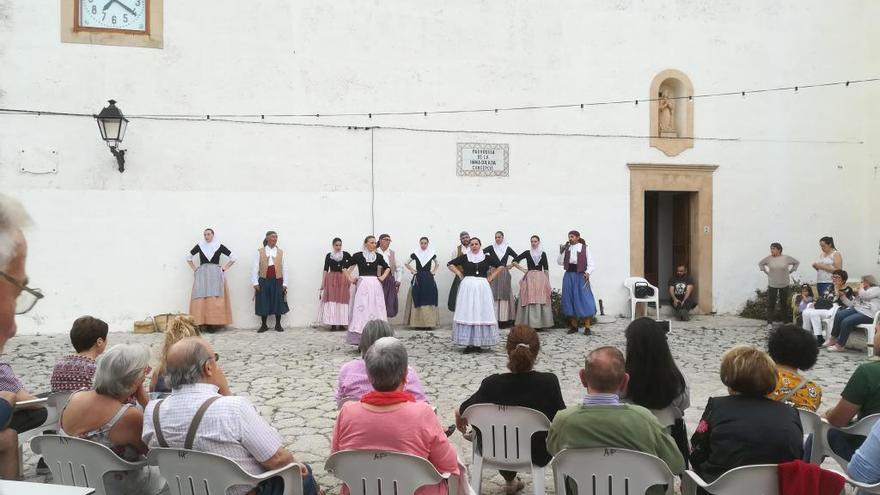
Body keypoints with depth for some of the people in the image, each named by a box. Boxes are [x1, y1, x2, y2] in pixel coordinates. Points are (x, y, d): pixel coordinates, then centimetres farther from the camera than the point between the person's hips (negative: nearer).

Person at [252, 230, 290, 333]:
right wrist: (255, 282, -6)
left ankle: (278, 325, 16)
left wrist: (285, 283, -1)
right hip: (264, 281, -1)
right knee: (263, 303, 3)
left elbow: (284, 268, 4)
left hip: (277, 281, 1)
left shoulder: (281, 252, 6)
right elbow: (255, 268, 0)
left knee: (278, 302, 4)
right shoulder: (260, 252, 2)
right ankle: (263, 325, 15)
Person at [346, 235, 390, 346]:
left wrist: (383, 277, 8)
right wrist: (350, 279, 0)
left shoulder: (378, 256, 7)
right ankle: (360, 339, -2)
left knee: (376, 310, 3)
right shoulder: (358, 256, 0)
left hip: (375, 286, 3)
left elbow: (387, 268, 22)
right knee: (361, 310, -5)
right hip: (362, 285, -3)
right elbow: (347, 268, 9)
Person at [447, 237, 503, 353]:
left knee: (482, 313, -1)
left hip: (482, 288, 0)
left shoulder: (486, 258, 6)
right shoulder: (464, 257, 5)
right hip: (467, 287, 0)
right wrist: (459, 274, 4)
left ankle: (478, 343, 6)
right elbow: (450, 264, 13)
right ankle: (468, 343, 1)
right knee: (467, 314, -3)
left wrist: (491, 277, 6)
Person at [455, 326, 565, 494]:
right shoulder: (549, 382, -25)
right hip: (537, 455, 0)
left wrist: (459, 415, 16)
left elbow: (461, 411, -7)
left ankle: (510, 479, 45)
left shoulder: (492, 383, -24)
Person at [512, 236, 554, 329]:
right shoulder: (527, 253, 7)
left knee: (541, 302, -2)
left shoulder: (543, 254, 10)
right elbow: (514, 261, 7)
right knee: (530, 301, -4)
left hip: (541, 279, 1)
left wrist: (548, 282, 6)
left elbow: (546, 269, 10)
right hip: (529, 279, -1)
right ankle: (529, 324, -2)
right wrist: (522, 269, 0)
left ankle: (539, 324, 3)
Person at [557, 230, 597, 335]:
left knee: (584, 300, -6)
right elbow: (560, 262, 7)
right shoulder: (566, 248, 8)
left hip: (580, 276, -4)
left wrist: (587, 272, -21)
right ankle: (574, 326, 17)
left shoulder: (584, 248, -2)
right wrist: (562, 252, -7)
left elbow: (590, 263, -4)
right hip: (569, 276, 4)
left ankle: (587, 327, -1)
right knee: (570, 300, 6)